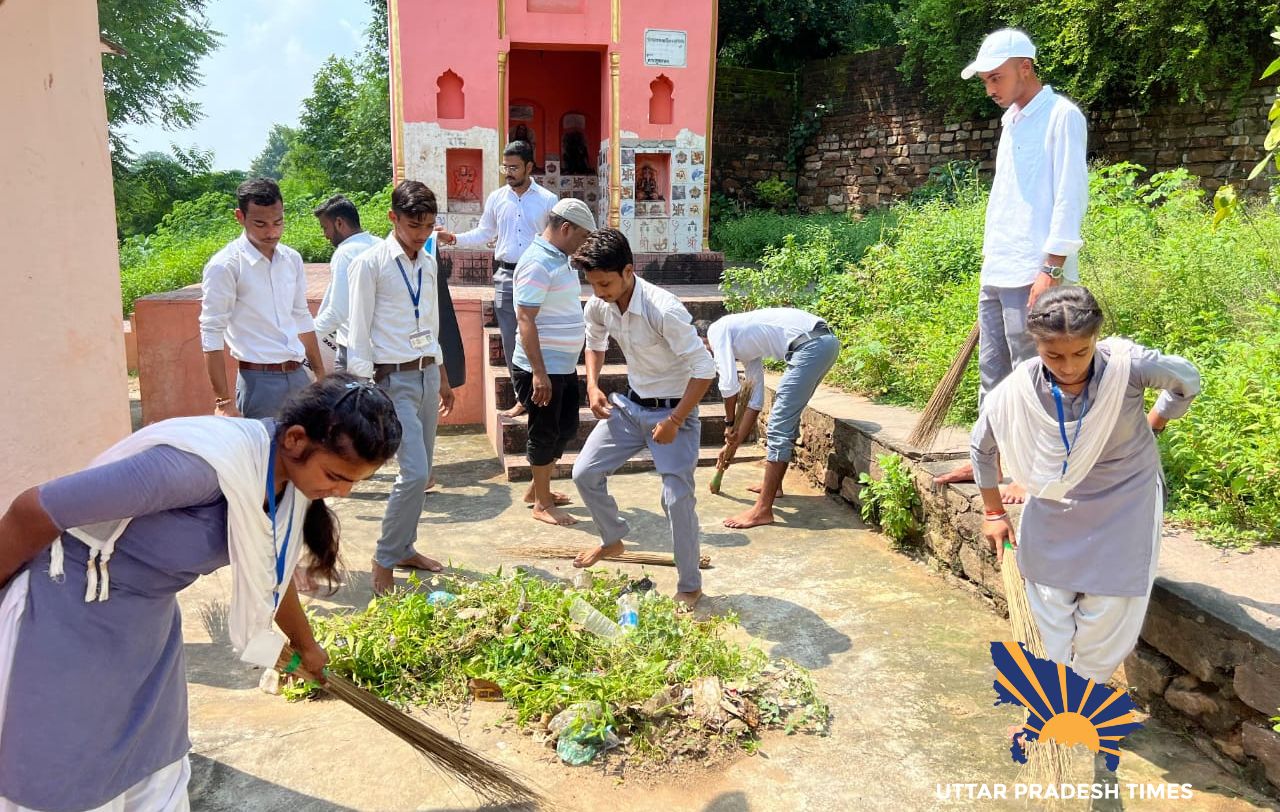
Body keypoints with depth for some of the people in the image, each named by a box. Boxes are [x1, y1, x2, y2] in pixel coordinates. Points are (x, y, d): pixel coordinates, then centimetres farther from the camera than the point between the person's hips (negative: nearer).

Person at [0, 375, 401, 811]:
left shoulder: (292, 478, -8)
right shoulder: (207, 463, -36)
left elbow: (271, 574, 14)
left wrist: (306, 646, 29)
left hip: (151, 619, 7)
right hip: (68, 615, -7)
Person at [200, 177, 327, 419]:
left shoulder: (292, 259, 9)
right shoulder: (224, 266, -10)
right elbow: (212, 336, -11)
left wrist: (321, 374, 17)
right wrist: (223, 400, -16)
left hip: (298, 376, 6)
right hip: (259, 381, -6)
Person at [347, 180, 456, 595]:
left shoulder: (428, 263, 10)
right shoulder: (370, 263, -9)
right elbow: (358, 332, -10)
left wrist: (442, 377, 21)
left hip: (427, 375, 7)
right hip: (393, 380, -7)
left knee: (421, 472, 11)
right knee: (415, 472, -13)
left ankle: (404, 548, 26)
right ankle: (384, 561, 3)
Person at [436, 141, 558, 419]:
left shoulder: (548, 200, -1)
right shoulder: (496, 198, 8)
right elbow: (483, 234, 13)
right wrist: (454, 238, -1)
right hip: (505, 276, 3)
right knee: (510, 340, 6)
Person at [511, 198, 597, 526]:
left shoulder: (560, 258, 11)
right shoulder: (537, 263, -19)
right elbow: (525, 320, -23)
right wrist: (539, 372, -25)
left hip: (565, 366, 10)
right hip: (542, 369, -10)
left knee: (567, 428, 18)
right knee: (545, 434, 2)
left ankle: (537, 489, 32)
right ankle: (542, 504, 17)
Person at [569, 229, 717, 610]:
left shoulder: (664, 310, -30)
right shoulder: (598, 305, -9)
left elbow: (705, 368, -26)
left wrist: (674, 421, -24)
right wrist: (593, 386, 0)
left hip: (672, 410, -7)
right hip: (630, 405, 7)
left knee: (678, 499, -11)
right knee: (585, 473, 6)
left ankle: (690, 587, 9)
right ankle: (612, 540, 34)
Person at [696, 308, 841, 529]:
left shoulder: (717, 330, 3)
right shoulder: (744, 346, 27)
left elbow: (728, 384, -8)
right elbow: (755, 400, 28)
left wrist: (729, 423, 8)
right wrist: (733, 444, 30)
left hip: (811, 344, -10)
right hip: (824, 340, 10)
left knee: (779, 427, -7)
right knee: (787, 418, 25)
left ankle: (762, 510, -4)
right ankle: (773, 484, 40)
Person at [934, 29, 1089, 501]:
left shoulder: (1061, 116, -6)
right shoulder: (1011, 120, 18)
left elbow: (1070, 197, -13)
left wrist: (1051, 270, -18)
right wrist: (992, 262, 19)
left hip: (1032, 275, -8)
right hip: (997, 273, 9)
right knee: (991, 374, 14)